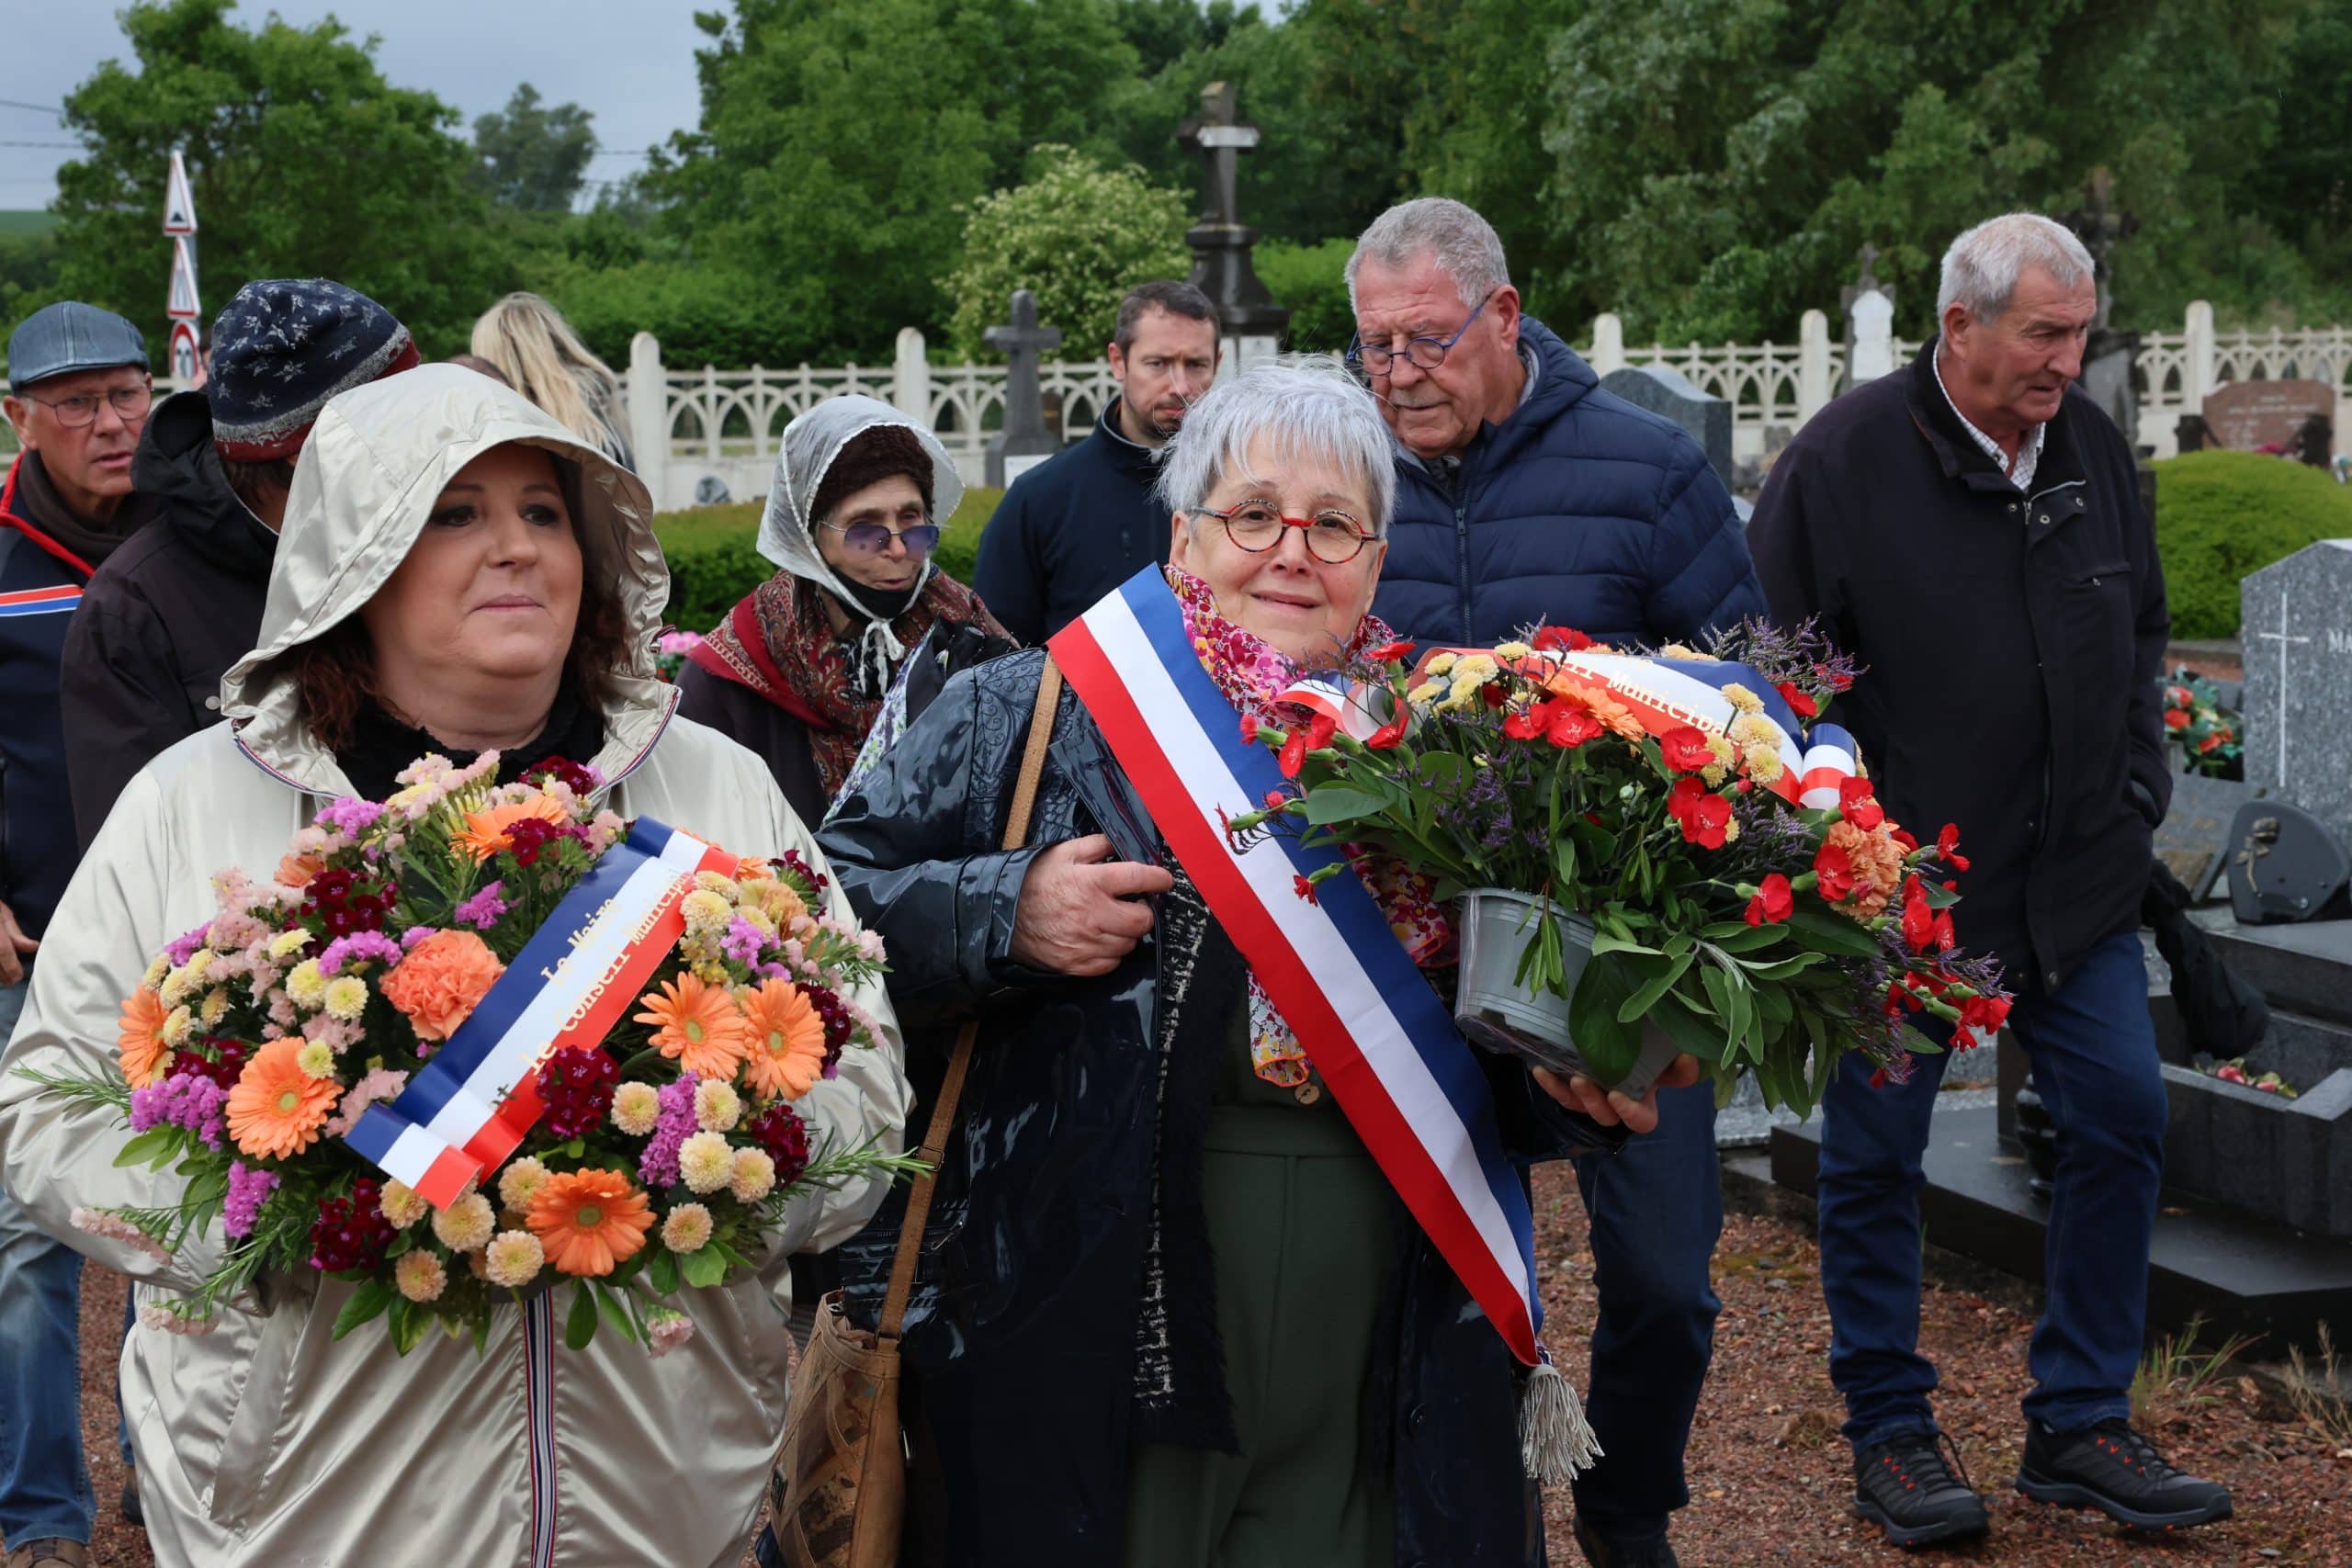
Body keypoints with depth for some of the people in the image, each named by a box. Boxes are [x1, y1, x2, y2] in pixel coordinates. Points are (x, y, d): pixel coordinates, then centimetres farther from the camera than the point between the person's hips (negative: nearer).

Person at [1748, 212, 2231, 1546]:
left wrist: (2135, 791, 12)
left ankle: (2082, 1424, 19)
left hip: (2077, 882, 5)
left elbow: (2141, 635, 20)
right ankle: (1890, 1434, 20)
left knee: (2123, 1123, 4)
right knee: (1877, 1157, 4)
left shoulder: (2094, 448, 6)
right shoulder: (1845, 459, -11)